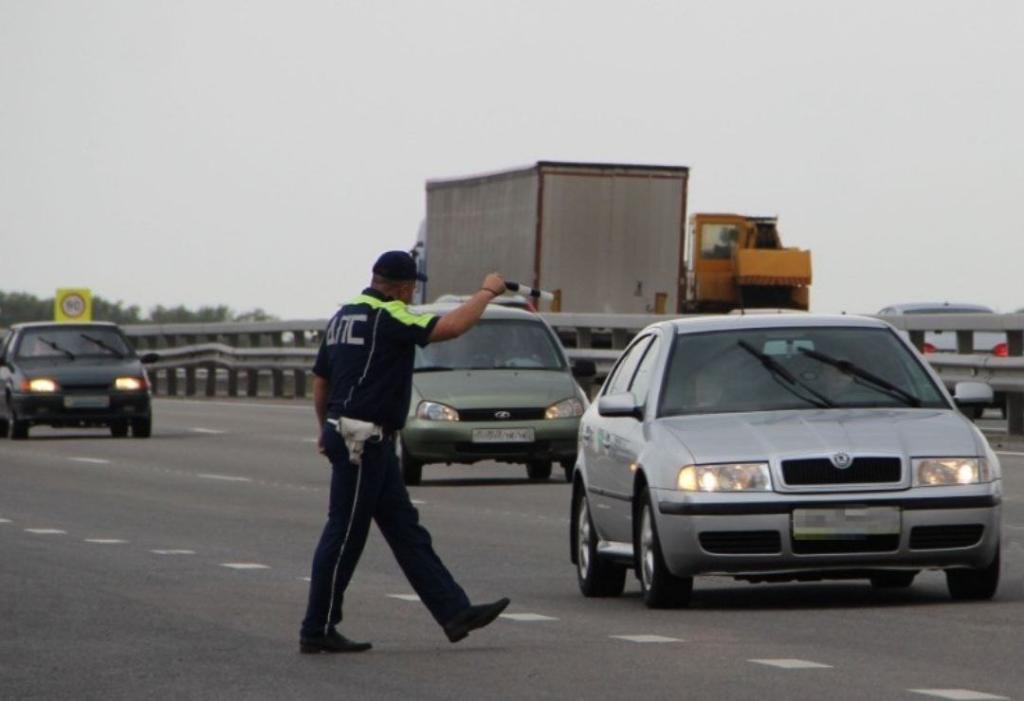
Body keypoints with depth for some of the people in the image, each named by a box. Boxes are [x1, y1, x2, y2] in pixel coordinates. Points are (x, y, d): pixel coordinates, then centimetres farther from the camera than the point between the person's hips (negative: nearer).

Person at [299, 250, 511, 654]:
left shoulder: (345, 315, 15)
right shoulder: (387, 317, -13)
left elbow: (320, 381, 21)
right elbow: (451, 327, -23)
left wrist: (325, 430, 30)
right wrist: (487, 292, -8)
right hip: (363, 440, -11)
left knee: (406, 532, 9)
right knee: (345, 535, -3)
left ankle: (454, 612, 10)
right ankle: (317, 631, 2)